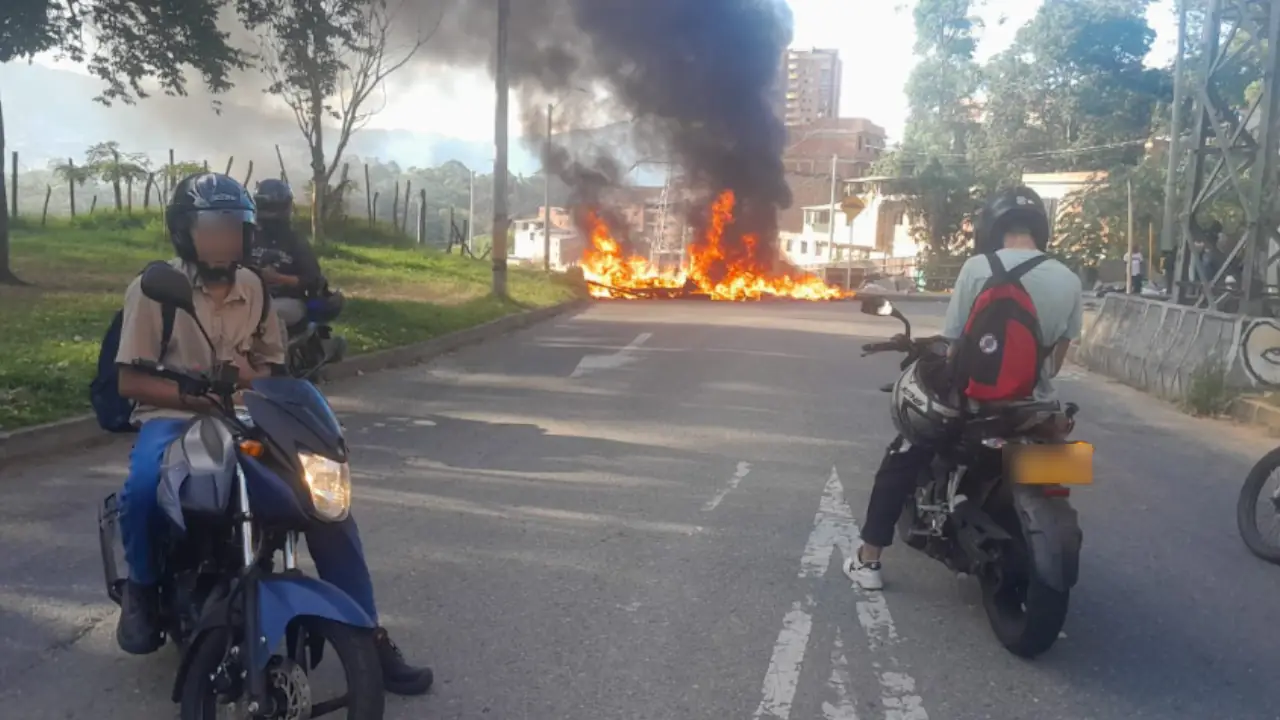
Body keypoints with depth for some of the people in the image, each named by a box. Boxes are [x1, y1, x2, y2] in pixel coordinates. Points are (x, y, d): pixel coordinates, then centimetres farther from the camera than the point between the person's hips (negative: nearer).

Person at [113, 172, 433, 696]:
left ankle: (367, 636, -7)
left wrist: (254, 377, -10)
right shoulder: (153, 288, -5)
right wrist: (200, 395, -23)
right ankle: (143, 587, -4)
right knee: (144, 484, -39)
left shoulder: (253, 288, 8)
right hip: (173, 420, -4)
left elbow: (272, 365, 15)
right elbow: (129, 380, -8)